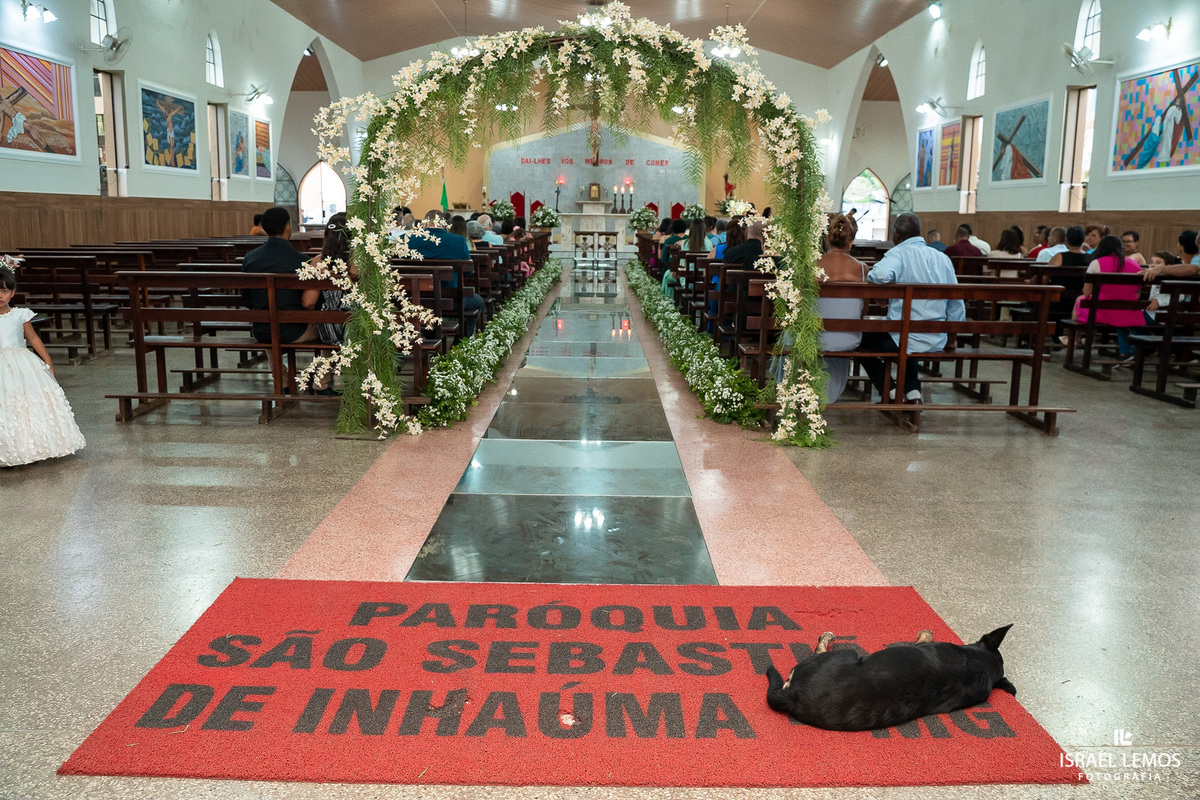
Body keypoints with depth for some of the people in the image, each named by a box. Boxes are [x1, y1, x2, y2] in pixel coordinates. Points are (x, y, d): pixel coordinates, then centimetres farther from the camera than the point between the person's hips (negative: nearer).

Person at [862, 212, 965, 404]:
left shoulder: (899, 253, -10)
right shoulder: (943, 258, 9)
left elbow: (880, 275, -35)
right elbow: (956, 304, 12)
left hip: (904, 339, -7)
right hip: (937, 341, 7)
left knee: (861, 338, 20)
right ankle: (913, 391, 26)